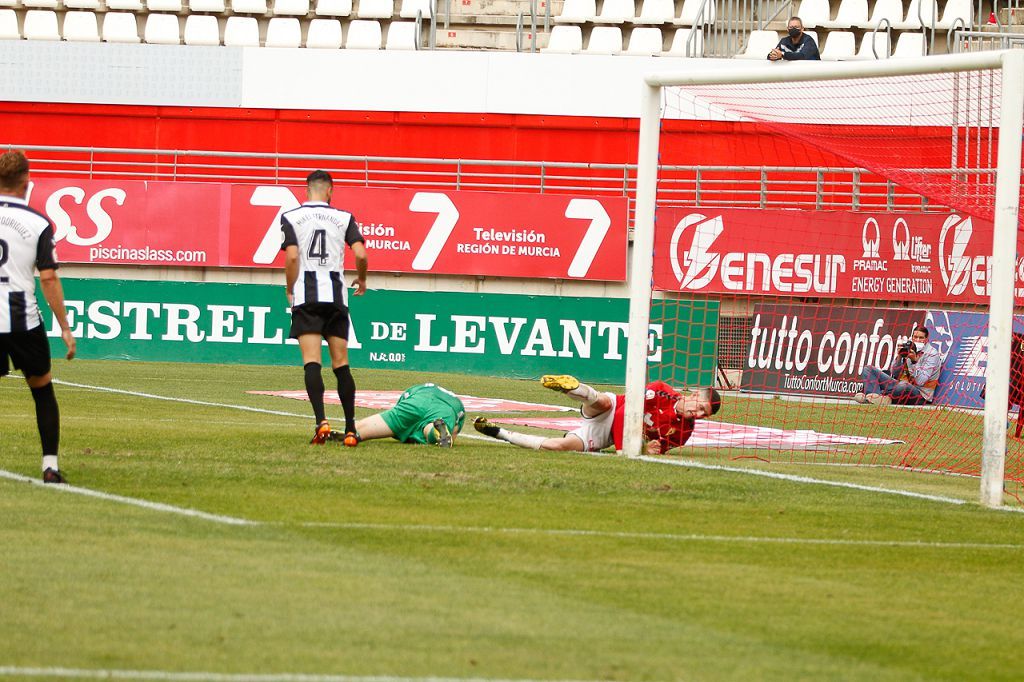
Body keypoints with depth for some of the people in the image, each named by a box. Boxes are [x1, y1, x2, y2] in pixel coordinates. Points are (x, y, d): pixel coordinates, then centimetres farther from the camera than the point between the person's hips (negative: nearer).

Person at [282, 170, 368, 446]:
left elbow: (292, 257, -7)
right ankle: (350, 430, 5)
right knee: (341, 363, 7)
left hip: (306, 297, -2)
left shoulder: (291, 217, 3)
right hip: (336, 294, 2)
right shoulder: (344, 218, 7)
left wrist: (290, 291, 7)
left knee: (311, 361, -8)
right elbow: (360, 255, -2)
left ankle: (321, 421, -26)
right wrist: (361, 280, 18)